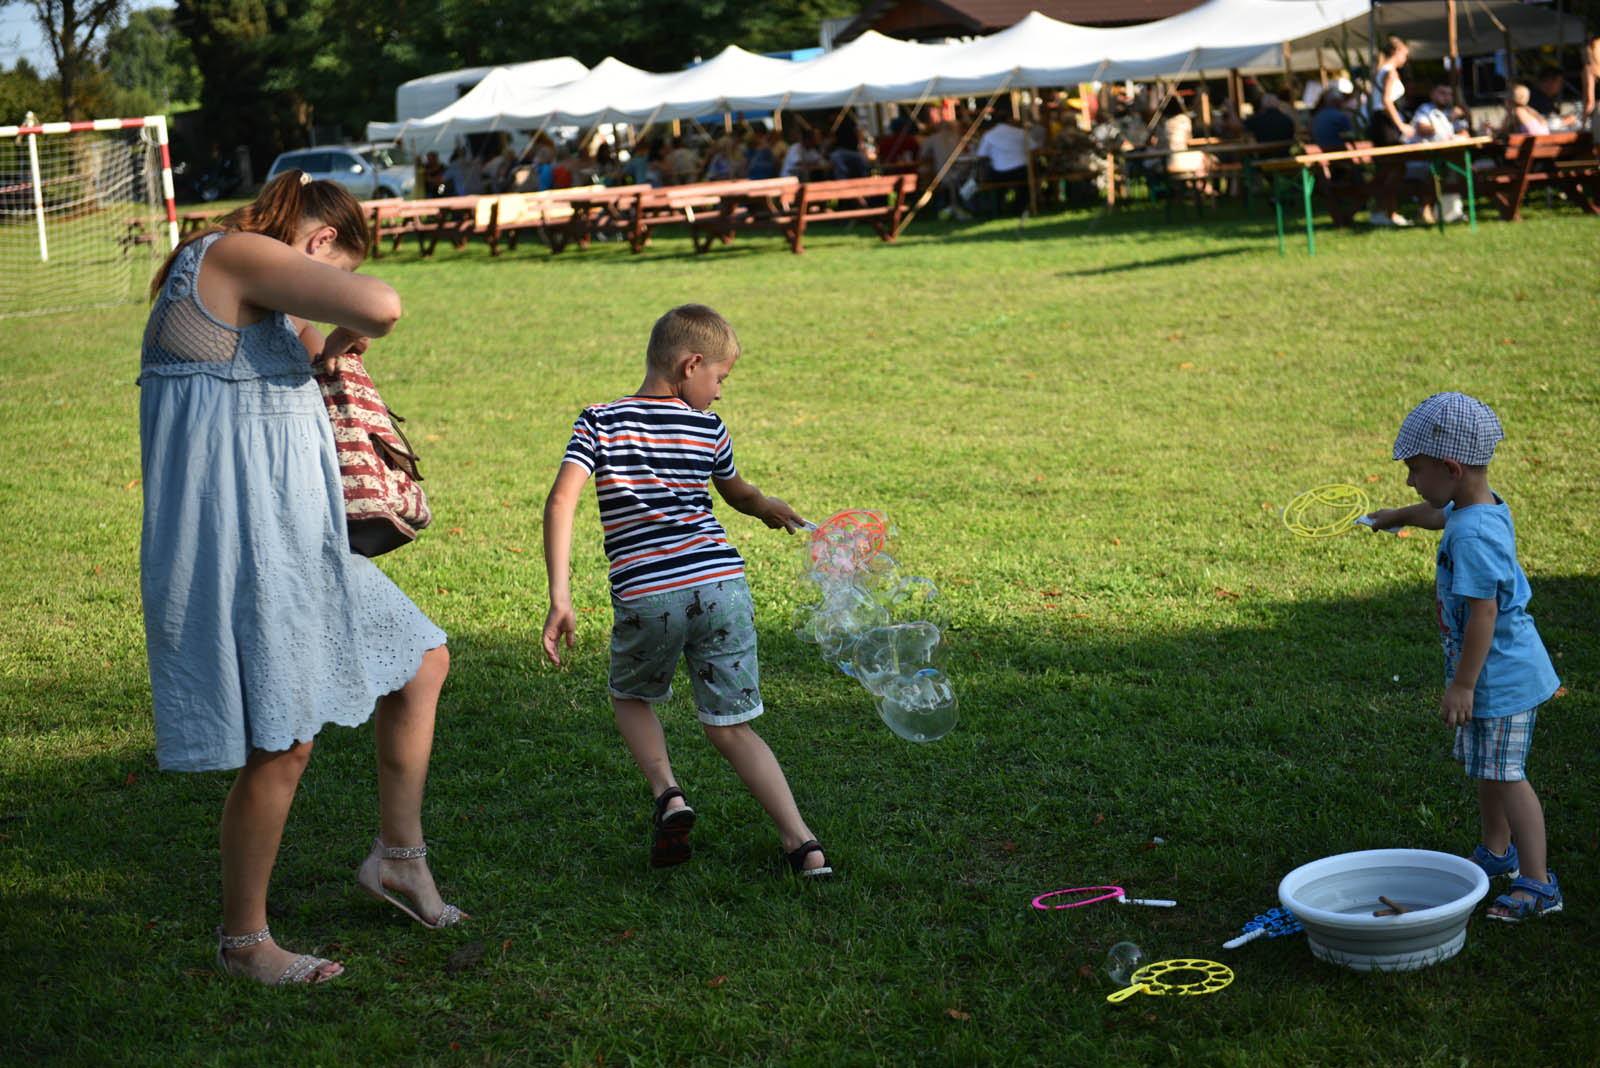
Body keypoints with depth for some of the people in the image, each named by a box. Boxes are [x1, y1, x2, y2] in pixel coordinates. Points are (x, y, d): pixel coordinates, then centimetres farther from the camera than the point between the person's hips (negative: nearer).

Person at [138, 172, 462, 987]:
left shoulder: (216, 282, 19)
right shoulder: (236, 254, -13)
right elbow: (379, 306, -26)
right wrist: (345, 336, -7)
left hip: (284, 536, 11)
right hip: (239, 542, -11)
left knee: (422, 660, 16)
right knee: (280, 747, -3)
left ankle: (398, 857, 25)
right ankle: (242, 939, 14)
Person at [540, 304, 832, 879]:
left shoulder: (598, 422, 5)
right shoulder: (708, 429, 10)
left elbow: (561, 500, -8)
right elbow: (739, 495, 29)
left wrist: (560, 598, -11)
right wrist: (768, 507, 53)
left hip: (644, 595, -1)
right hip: (721, 585, 1)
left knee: (631, 698, 27)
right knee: (730, 727, 10)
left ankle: (668, 796, 4)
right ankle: (802, 842, -1)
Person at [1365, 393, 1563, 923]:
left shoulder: (1473, 536, -28)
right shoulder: (1480, 507, 4)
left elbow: (1483, 614, -29)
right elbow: (1440, 513, 30)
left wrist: (1462, 685, -24)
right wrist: (1399, 516, 48)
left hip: (1499, 675, -10)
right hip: (1498, 673, 10)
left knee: (1503, 774, -5)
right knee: (1486, 767, 23)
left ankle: (1537, 884, 1)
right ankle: (1497, 852, 40)